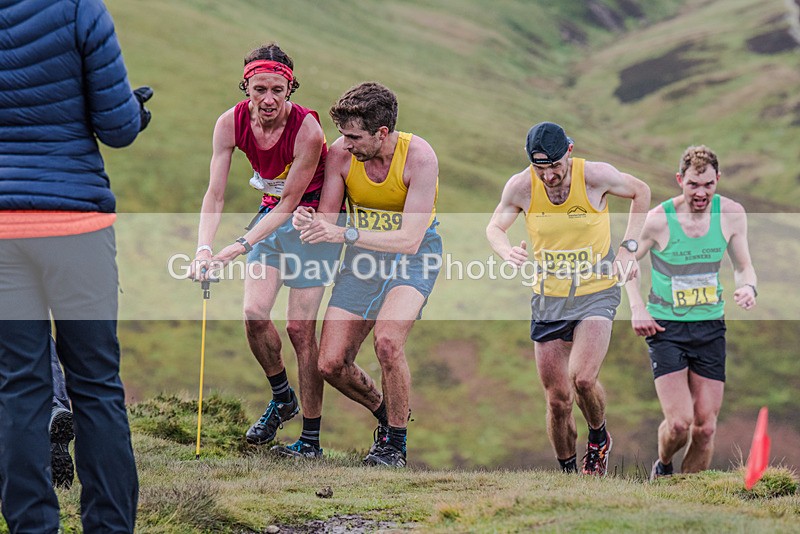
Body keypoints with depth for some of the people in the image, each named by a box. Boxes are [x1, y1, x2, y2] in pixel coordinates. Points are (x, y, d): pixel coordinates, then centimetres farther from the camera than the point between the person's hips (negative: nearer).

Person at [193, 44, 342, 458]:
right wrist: (204, 248, -28)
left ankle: (311, 439, 0)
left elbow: (290, 201, -23)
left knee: (300, 327, -8)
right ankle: (281, 398, 16)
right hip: (271, 214, 4)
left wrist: (240, 247, -30)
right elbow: (215, 194, -14)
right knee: (254, 312, -11)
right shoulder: (231, 123, -15)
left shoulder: (307, 129, -27)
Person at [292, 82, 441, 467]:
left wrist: (344, 234, -38)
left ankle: (395, 443, -9)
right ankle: (385, 413, 27)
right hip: (363, 253, 4)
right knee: (331, 364, -4)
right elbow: (326, 221, -7)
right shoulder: (341, 153, -14)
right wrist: (309, 224, -32)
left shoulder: (418, 156, -24)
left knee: (387, 341, -30)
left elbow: (409, 239, -29)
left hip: (413, 255, -4)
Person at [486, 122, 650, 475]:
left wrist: (628, 248, -2)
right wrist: (507, 252, -16)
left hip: (596, 292, -2)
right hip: (548, 299, 2)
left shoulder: (596, 176, -15)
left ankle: (599, 439, 8)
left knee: (583, 379, -23)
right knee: (558, 400, 1)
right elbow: (494, 227, 7)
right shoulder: (520, 187, -10)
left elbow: (641, 192, 5)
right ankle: (568, 472, 23)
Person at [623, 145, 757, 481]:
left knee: (705, 427, 1)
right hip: (665, 327, -3)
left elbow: (744, 266, 10)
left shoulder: (732, 214, -4)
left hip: (711, 327, 3)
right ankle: (662, 466, 21)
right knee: (679, 423, -13)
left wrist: (748, 287, -13)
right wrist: (636, 307, -7)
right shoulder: (659, 219, -12)